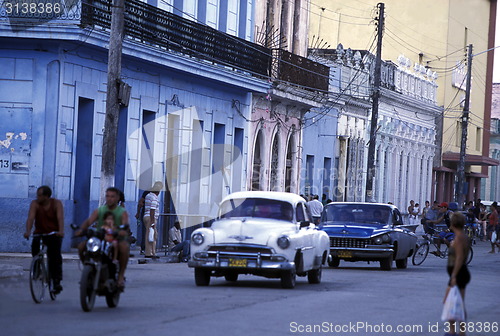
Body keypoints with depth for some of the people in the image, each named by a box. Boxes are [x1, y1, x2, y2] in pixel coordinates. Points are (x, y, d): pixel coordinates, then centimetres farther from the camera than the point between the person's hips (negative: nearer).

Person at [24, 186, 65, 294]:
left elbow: (60, 218, -25)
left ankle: (57, 281, -12)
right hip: (40, 233, 1)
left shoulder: (56, 203, -11)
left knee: (55, 255, -19)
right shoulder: (35, 204, -9)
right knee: (35, 244, -28)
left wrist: (61, 231, -44)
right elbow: (30, 218, -23)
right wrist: (28, 231, -41)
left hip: (54, 234, -1)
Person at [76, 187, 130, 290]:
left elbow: (125, 223, -19)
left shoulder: (122, 212, 3)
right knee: (81, 246, -20)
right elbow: (89, 221, -8)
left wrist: (123, 230, -45)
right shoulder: (99, 211, 9)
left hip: (117, 240, -3)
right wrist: (81, 229, -31)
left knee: (124, 247, -37)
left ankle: (121, 275, -22)